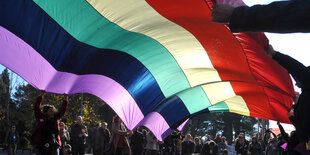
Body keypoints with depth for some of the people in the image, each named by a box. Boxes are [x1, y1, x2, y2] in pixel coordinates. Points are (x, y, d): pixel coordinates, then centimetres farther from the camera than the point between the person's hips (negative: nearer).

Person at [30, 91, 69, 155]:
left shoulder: (55, 119, 10)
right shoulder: (41, 118, 1)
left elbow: (62, 110, 9)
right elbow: (36, 108, -7)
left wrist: (65, 100, 0)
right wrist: (41, 96, -12)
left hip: (54, 147, 3)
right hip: (41, 147, -3)